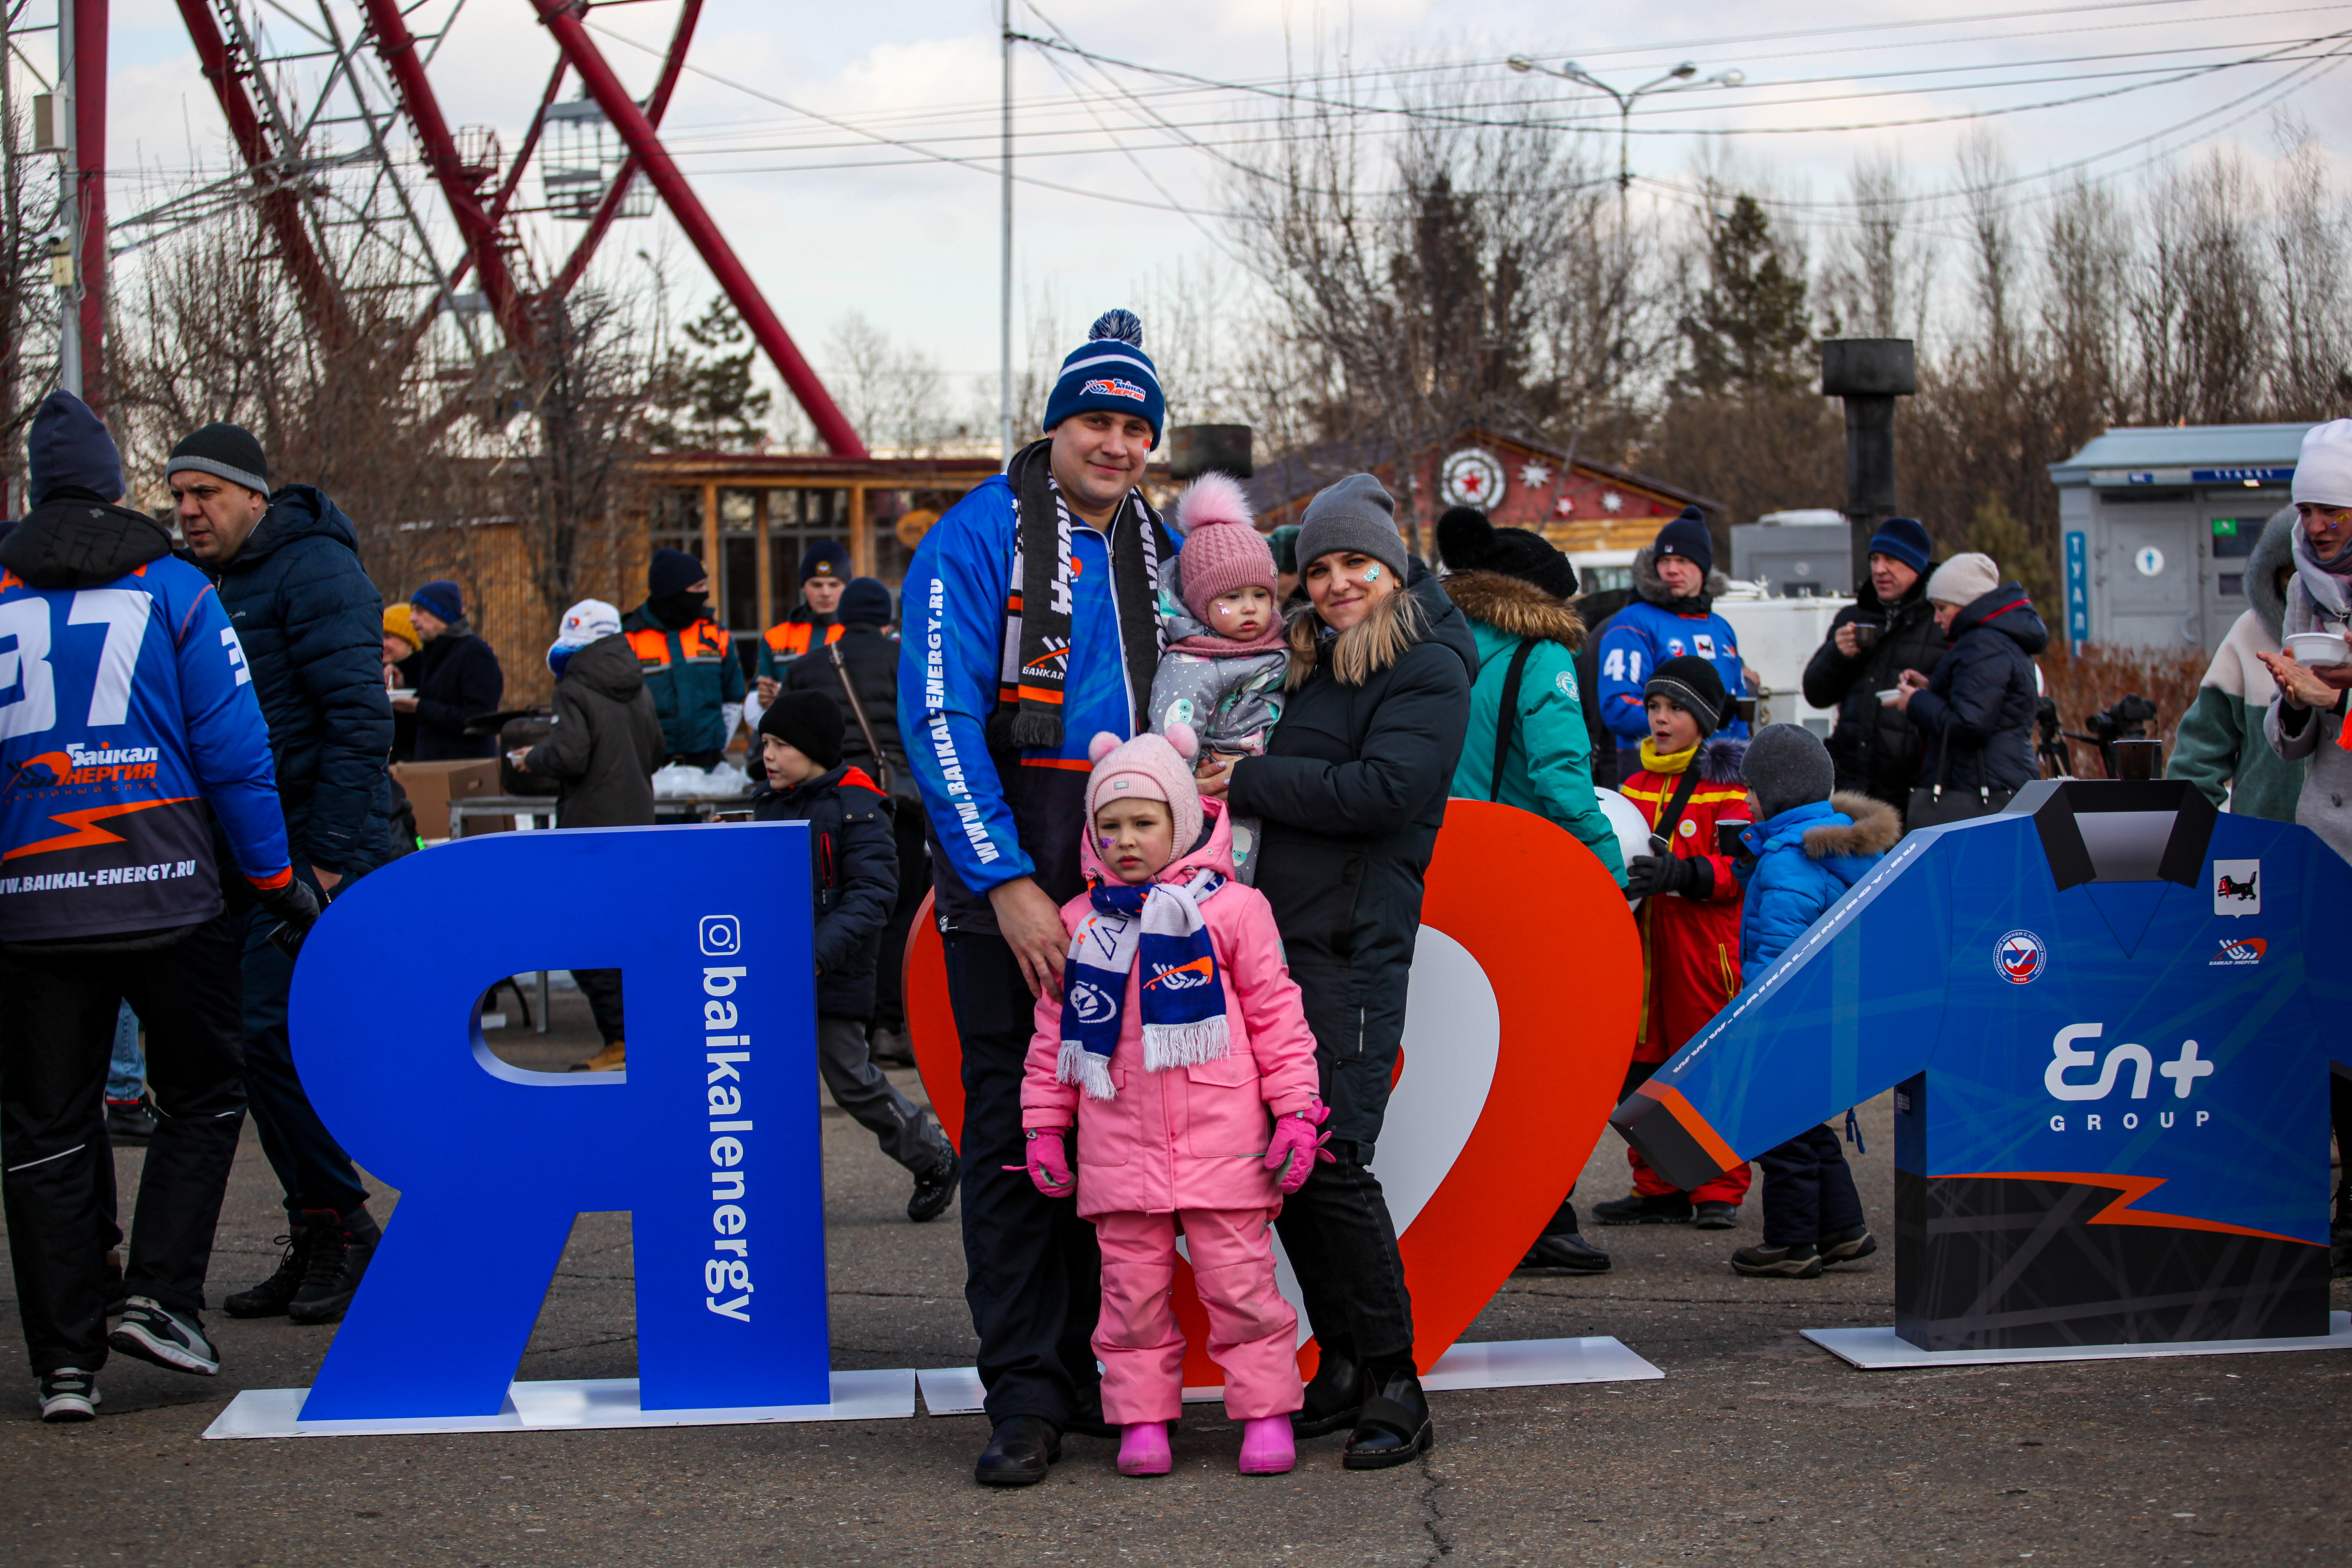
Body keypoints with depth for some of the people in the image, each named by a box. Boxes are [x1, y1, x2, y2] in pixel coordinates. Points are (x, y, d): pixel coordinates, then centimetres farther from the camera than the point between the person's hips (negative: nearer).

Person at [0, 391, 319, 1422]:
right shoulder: (173, 590, 0)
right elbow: (232, 749, -3)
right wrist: (275, 878, 3)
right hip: (168, 897, -2)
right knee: (201, 1095, 15)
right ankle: (161, 1297, 2)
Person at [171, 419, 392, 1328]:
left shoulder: (312, 571, -10)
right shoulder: (222, 585, 19)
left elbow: (358, 719, -18)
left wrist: (328, 858, -21)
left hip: (319, 850, -9)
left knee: (266, 1037, -12)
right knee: (260, 1044, 8)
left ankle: (341, 1231, -2)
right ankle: (317, 1242, 15)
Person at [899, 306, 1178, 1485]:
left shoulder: (1159, 554, 12)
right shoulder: (978, 540, -6)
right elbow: (940, 721, -12)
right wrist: (1006, 883, -18)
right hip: (1007, 876, -5)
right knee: (1014, 1126, -4)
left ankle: (1096, 1372, 16)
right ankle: (1024, 1396, 0)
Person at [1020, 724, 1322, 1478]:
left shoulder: (1232, 909, 1)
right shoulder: (1078, 923, 8)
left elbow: (1276, 1015, 3)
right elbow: (1053, 1034, 13)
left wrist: (1296, 1110, -2)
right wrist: (1044, 1127, 10)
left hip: (1222, 1140, -2)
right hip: (1120, 1146, 3)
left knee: (1239, 1278, 1)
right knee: (1131, 1287, 5)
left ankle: (1266, 1413, 10)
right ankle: (1142, 1417, 14)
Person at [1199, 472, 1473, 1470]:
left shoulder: (1429, 673, -5)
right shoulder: (1314, 665, 20)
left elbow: (1381, 789, -17)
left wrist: (1249, 783, -12)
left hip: (1353, 948, -8)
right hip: (1279, 937, 8)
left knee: (1331, 1162, -12)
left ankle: (1394, 1387, -5)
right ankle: (1341, 1368, 16)